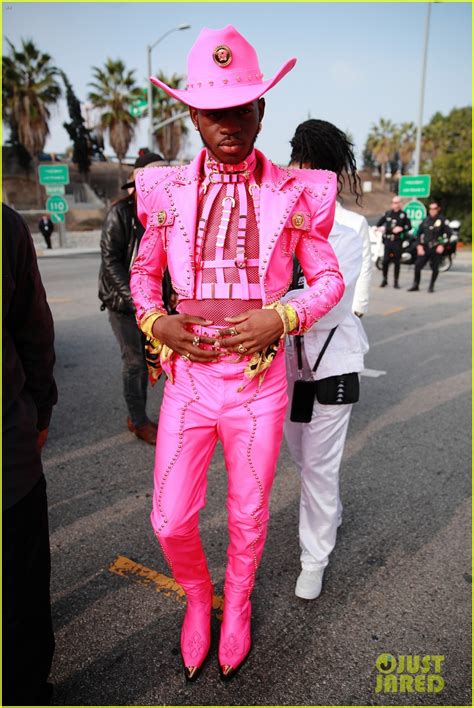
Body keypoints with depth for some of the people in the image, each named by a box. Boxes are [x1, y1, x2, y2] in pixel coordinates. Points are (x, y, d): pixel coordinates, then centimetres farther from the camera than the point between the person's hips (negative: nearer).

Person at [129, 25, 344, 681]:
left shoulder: (294, 194, -3)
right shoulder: (168, 191, 1)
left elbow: (328, 278, 3)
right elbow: (144, 270, 14)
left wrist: (281, 317, -16)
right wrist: (155, 322, -7)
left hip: (260, 384, -1)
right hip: (188, 379, 2)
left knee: (248, 515, 16)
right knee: (171, 521, 7)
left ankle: (236, 605, 47)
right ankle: (198, 595, 42)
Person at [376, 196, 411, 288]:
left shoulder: (403, 215, 2)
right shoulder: (388, 213, 9)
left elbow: (409, 226, 3)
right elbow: (379, 223, 15)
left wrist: (401, 229, -14)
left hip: (398, 241, -1)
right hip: (388, 240, 2)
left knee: (397, 262, 2)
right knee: (385, 261, -3)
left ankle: (396, 282, 10)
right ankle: (384, 279, 15)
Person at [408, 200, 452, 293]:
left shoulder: (442, 220, -3)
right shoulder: (426, 220, 9)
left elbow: (448, 233, -5)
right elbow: (419, 233, 14)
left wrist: (442, 245, -13)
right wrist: (419, 246, 2)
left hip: (436, 248, -3)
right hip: (425, 247, 3)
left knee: (435, 268, 3)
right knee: (417, 266, -4)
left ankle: (431, 286, 17)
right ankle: (415, 285, 8)